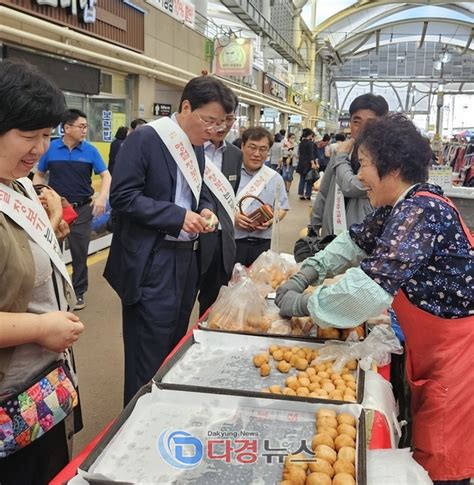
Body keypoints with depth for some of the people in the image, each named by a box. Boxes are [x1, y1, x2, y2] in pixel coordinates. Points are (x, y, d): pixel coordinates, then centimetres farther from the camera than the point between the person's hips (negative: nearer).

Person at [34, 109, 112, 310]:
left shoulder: (90, 150, -4)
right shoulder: (50, 148, -4)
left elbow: (106, 175, -3)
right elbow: (39, 175, 6)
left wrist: (102, 197, -20)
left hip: (82, 209, 0)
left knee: (80, 252, 8)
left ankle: (79, 292, 22)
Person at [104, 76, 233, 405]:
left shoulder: (197, 147, 12)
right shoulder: (145, 139, -12)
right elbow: (122, 196, -17)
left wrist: (205, 211, -1)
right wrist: (179, 216, -22)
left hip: (187, 259, 8)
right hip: (151, 264, -8)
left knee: (176, 345, 18)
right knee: (149, 356, 1)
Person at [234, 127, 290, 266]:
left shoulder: (275, 178, 8)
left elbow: (283, 207, 11)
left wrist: (271, 220, -8)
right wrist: (231, 216, -17)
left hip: (263, 243, 2)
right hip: (233, 241, -2)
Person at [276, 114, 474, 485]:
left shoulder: (422, 211, -26)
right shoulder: (402, 206, 4)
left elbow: (372, 284, -34)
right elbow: (357, 240, 15)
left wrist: (303, 304, -22)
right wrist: (304, 276, 4)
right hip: (431, 344, 9)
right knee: (425, 446, 22)